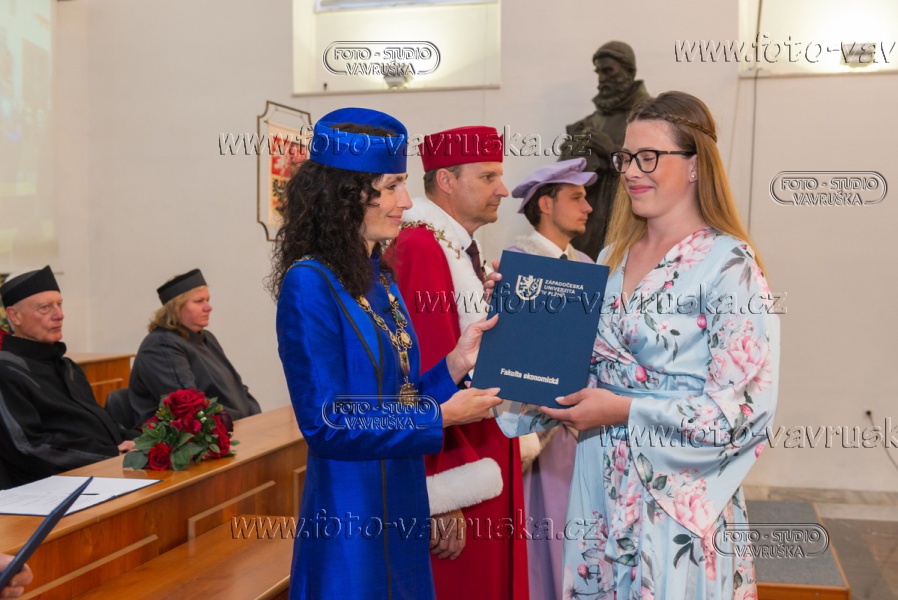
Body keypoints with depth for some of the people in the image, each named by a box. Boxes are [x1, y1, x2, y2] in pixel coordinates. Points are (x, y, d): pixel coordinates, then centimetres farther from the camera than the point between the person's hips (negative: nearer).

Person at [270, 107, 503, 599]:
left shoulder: (379, 278, 8)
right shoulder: (310, 284, -17)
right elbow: (327, 424, -20)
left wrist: (455, 363, -4)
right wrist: (440, 416, -16)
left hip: (402, 505, 8)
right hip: (350, 516, -8)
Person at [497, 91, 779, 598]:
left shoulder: (729, 264, -12)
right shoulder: (616, 256, 8)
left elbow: (747, 407, -17)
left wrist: (625, 411, -20)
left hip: (677, 494, -6)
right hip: (602, 483, 6)